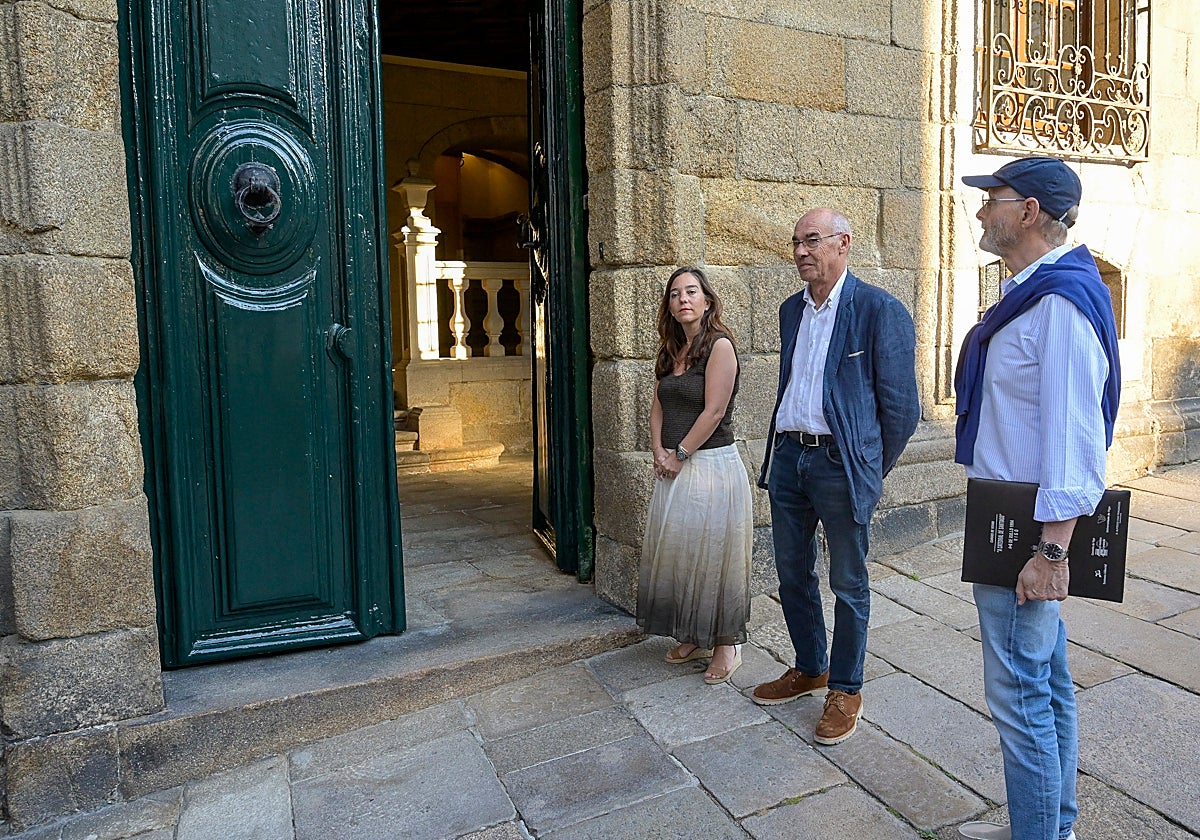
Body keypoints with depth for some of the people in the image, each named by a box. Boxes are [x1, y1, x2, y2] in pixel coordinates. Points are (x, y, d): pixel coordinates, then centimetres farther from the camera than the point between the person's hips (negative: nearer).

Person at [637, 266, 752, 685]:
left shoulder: (719, 345, -11)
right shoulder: (672, 351, 12)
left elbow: (714, 412, -16)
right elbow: (658, 407, 12)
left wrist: (679, 455, -11)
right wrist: (659, 452, -3)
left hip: (712, 465, -7)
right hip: (674, 468, 8)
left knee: (713, 555, 2)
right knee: (676, 552, 13)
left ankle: (726, 643, 19)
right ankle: (692, 637, 29)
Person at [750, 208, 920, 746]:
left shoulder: (879, 310, -8)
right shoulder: (791, 310, 12)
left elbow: (901, 406, -7)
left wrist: (872, 472, 0)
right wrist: (782, 447, 16)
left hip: (842, 462, -6)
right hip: (787, 456, 7)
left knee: (848, 585, 7)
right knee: (792, 575, 16)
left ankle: (846, 690, 24)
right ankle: (809, 669, 36)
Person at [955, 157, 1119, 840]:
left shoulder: (1062, 300, -19)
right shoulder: (1031, 293, 13)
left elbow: (1075, 435, -24)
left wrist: (1052, 551, -24)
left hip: (1029, 530, -10)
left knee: (1020, 693, 1)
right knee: (1048, 682, 20)